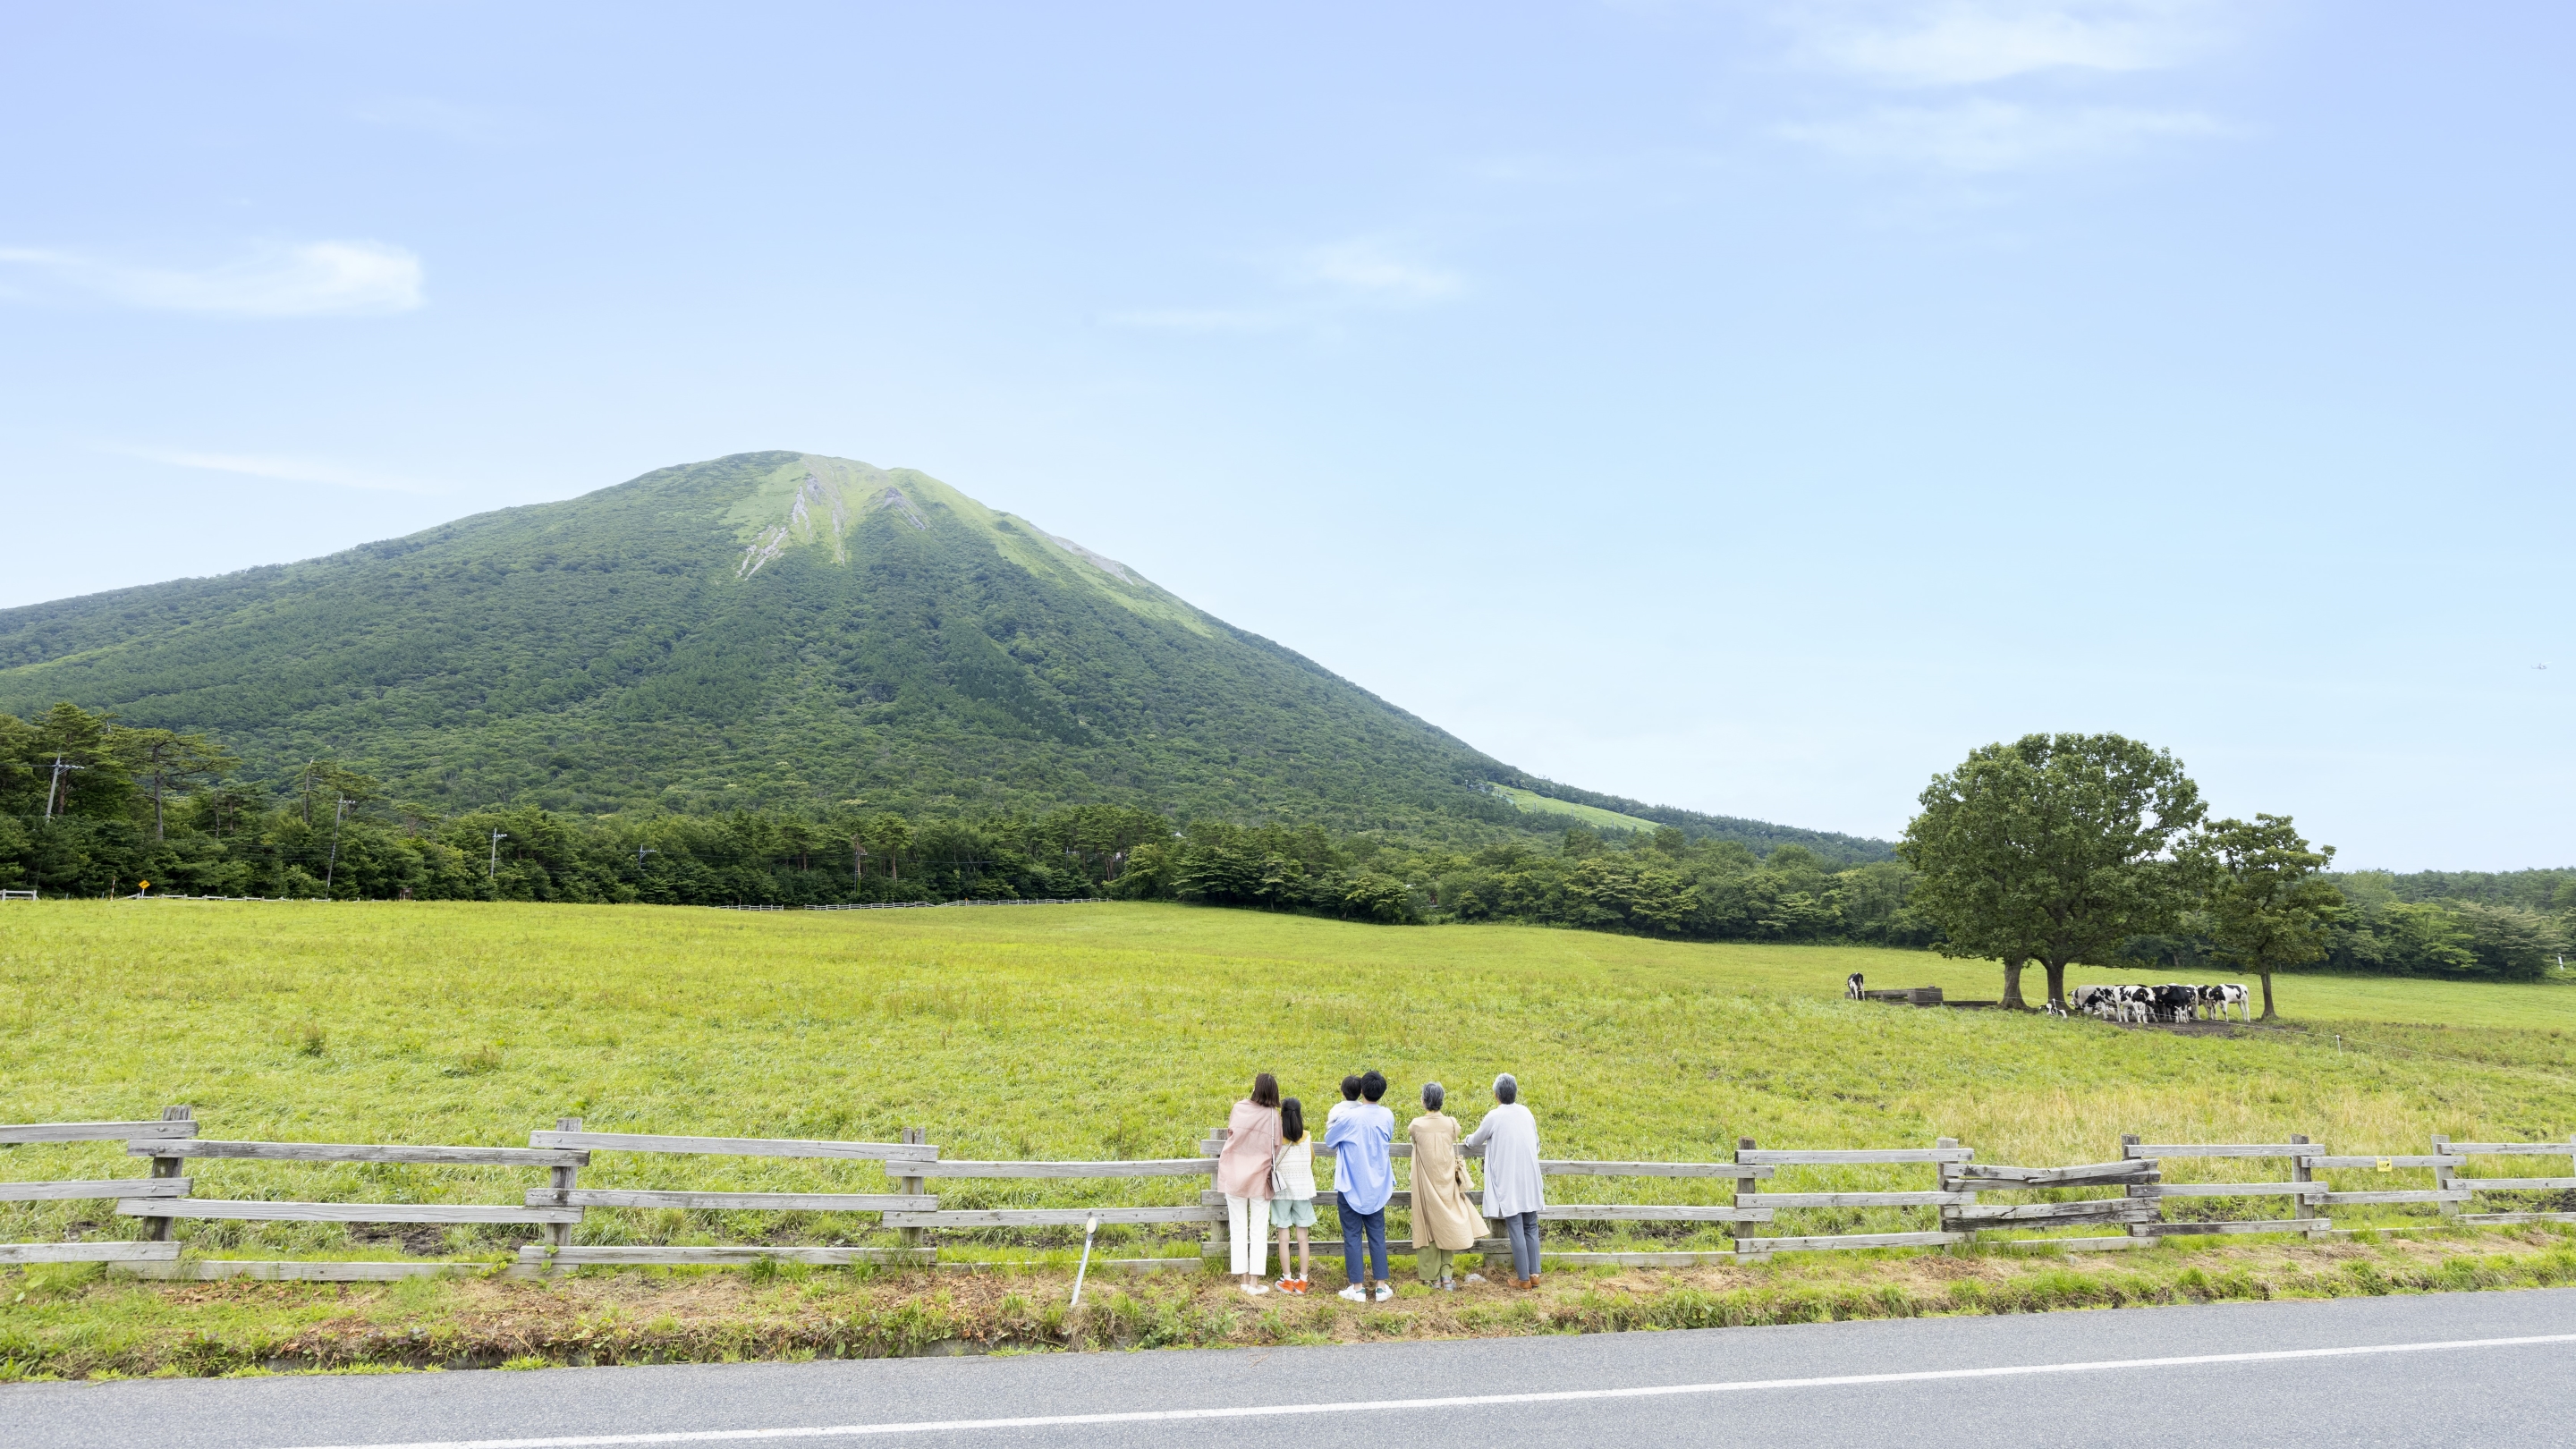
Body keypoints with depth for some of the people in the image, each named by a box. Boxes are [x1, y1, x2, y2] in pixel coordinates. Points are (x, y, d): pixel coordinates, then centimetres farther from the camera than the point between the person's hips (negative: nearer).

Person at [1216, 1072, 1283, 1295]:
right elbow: (1276, 1150, -7)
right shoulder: (1273, 1115, -12)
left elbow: (1229, 1133, 7)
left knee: (1238, 1229, 11)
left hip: (1234, 1176, 2)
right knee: (1259, 1232, 7)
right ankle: (1255, 1281, 4)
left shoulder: (1239, 1108, -7)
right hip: (1259, 1179, -2)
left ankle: (1244, 1278, 12)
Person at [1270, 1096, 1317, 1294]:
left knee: (1284, 1236, 4)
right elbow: (1312, 1160, 9)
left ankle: (1287, 1281, 7)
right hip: (1303, 1190, 2)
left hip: (1282, 1190, -2)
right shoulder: (1307, 1138, -3)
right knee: (1302, 1237, 5)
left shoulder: (1276, 1137, -9)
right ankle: (1302, 1282, 6)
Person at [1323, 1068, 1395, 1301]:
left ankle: (1358, 1288, 6)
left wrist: (1335, 1121, 17)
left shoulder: (1349, 1117, -16)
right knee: (1377, 1236, 11)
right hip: (1377, 1187, 4)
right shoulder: (1387, 1117, -4)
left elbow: (1329, 1140, 0)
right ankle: (1381, 1286, 11)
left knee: (1352, 1237, 4)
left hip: (1351, 1187, -4)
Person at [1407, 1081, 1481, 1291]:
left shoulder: (1416, 1125, -12)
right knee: (1446, 1223, 11)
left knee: (1428, 1224, 8)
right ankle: (1447, 1275, 8)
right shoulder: (1451, 1123, -7)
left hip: (1426, 1183, -2)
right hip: (1446, 1181, 2)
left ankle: (1432, 1276, 14)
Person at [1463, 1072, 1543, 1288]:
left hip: (1508, 1183, -5)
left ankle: (1523, 1278, 6)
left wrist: (1466, 1142, 28)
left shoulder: (1494, 1117, -11)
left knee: (1516, 1230, 1)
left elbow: (1476, 1141, 4)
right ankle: (1534, 1273, 15)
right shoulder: (1526, 1113, 4)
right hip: (1530, 1181, 5)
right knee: (1531, 1227, 14)